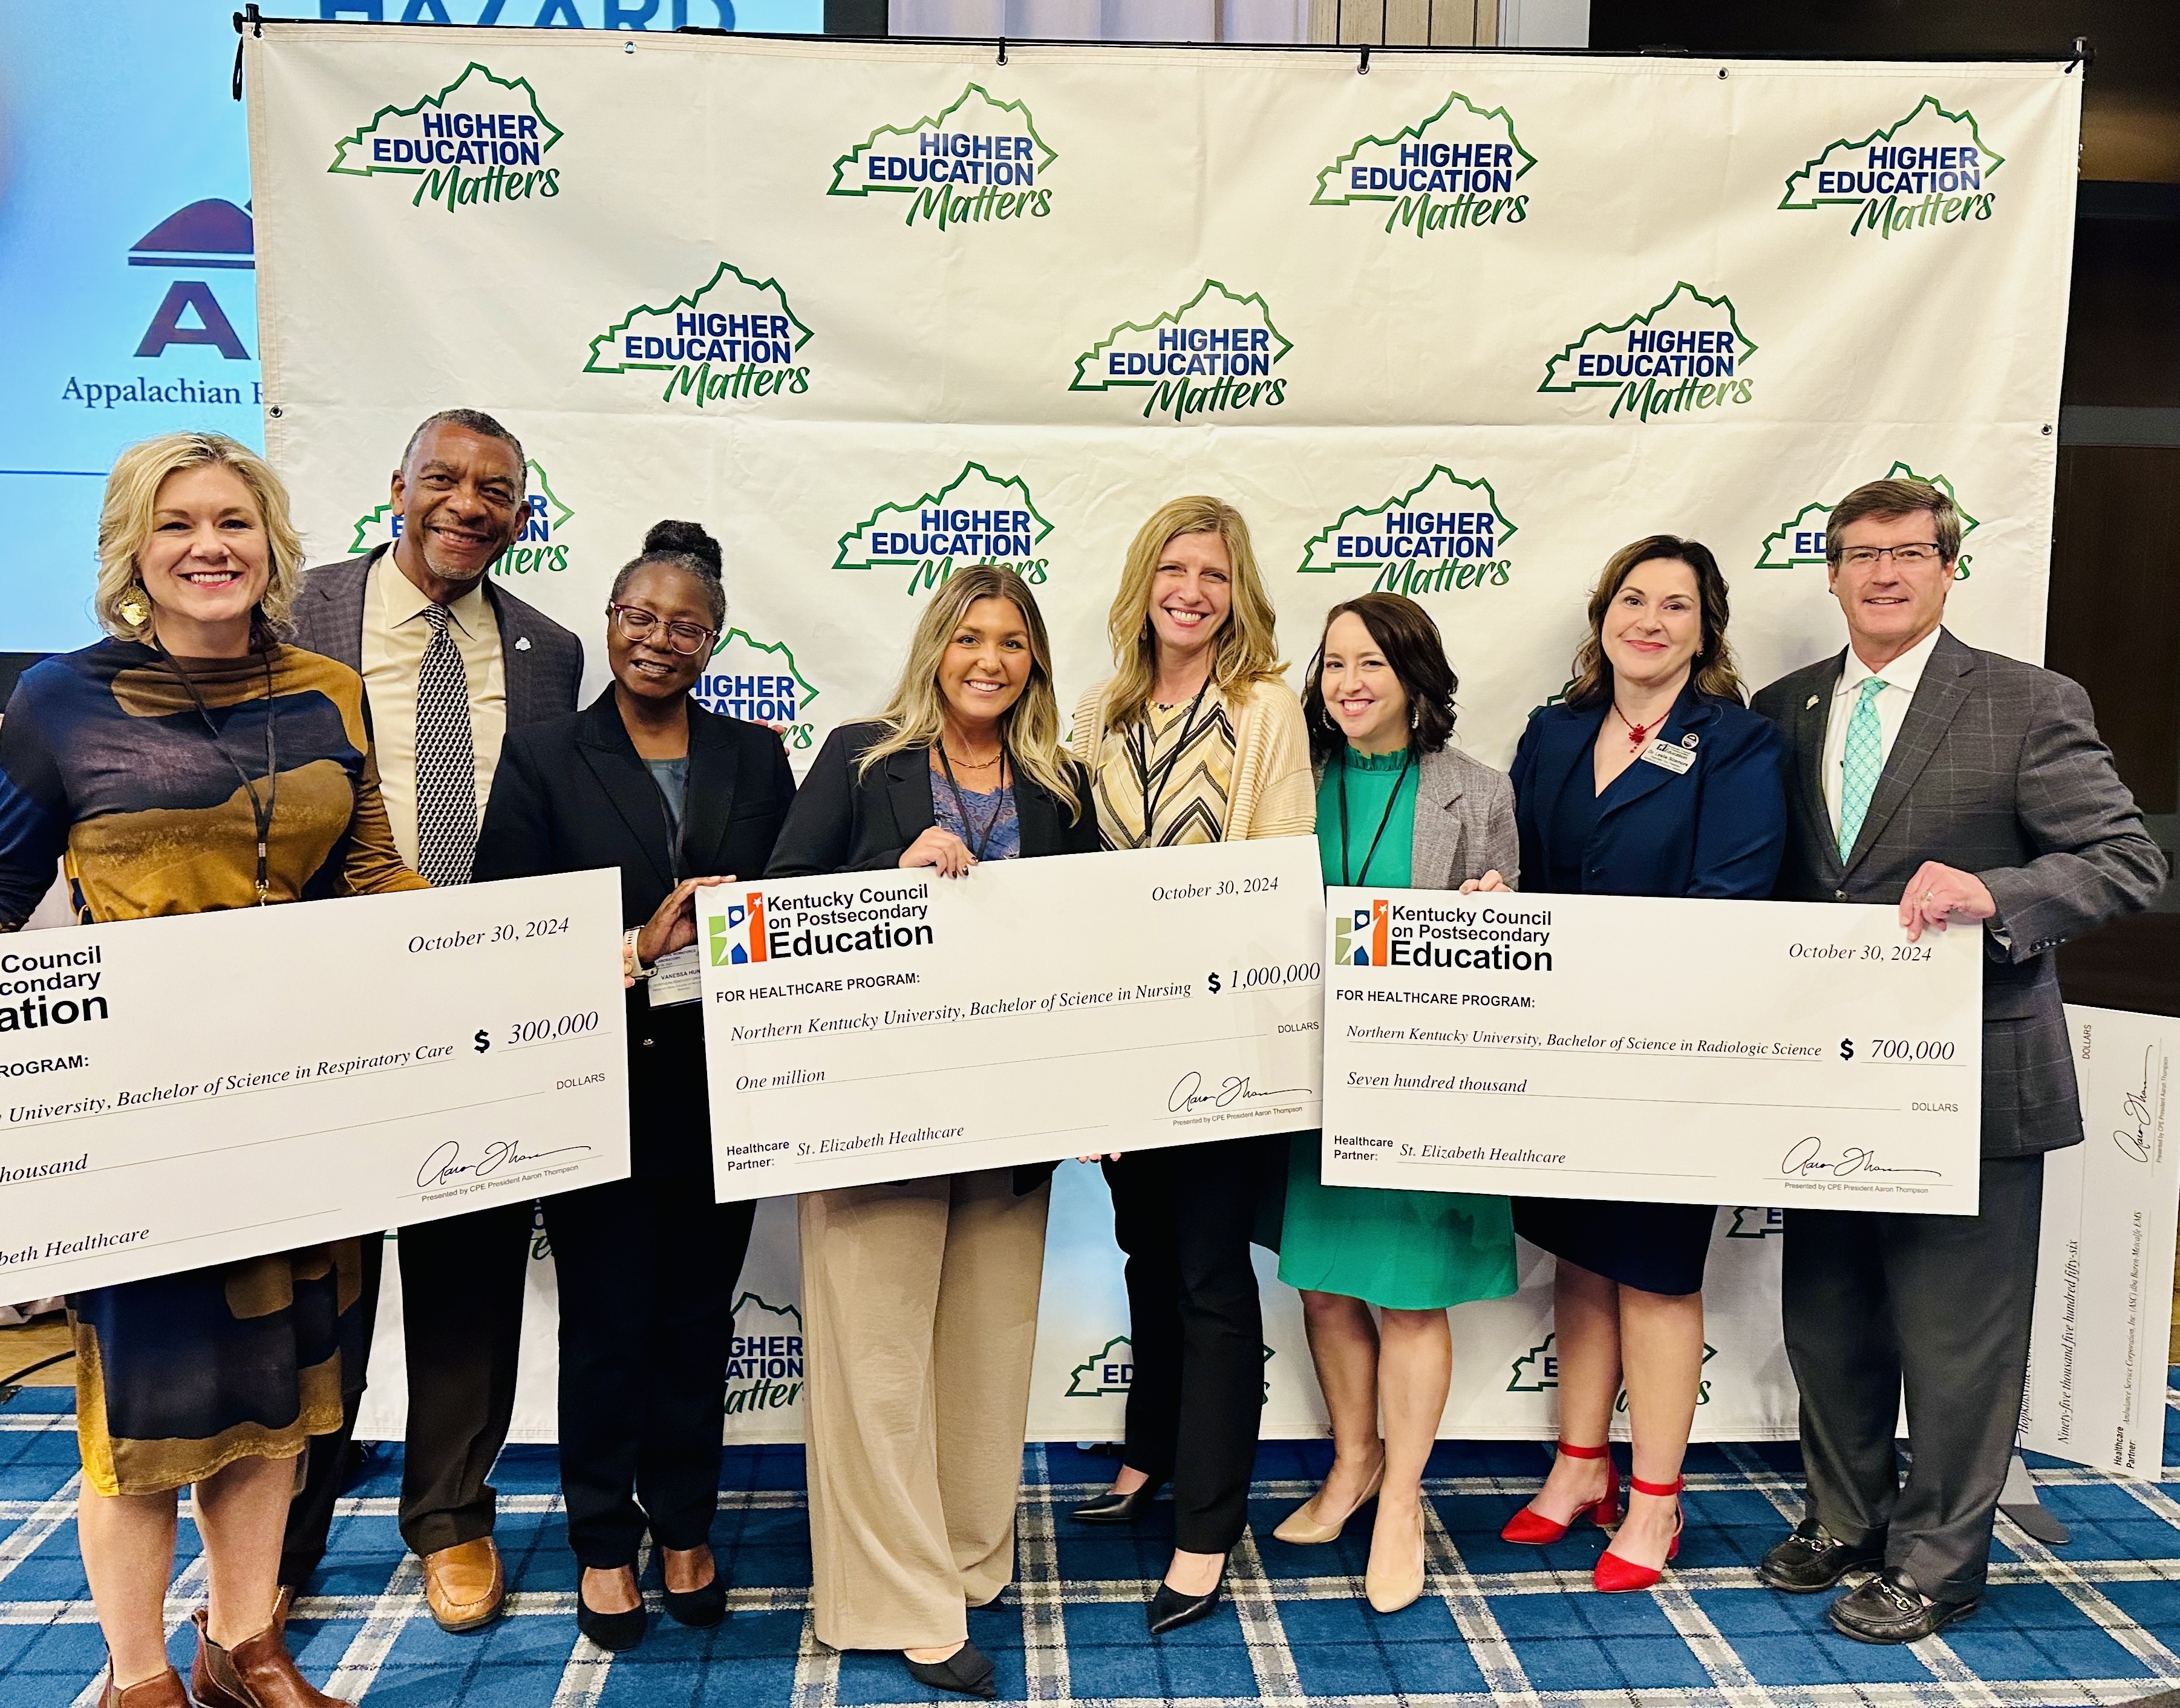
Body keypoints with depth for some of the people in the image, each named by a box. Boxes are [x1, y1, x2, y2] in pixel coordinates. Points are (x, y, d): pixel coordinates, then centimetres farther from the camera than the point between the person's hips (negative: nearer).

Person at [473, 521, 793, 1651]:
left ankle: (685, 1530, 30)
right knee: (605, 1324, 9)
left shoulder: (755, 760, 8)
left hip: (720, 1086, 2)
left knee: (697, 1320, 13)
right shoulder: (542, 758, 0)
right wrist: (636, 952, -17)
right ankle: (604, 1544, 27)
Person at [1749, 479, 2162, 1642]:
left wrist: (1993, 892, -27)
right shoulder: (1782, 712, 8)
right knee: (1826, 1322, 18)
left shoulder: (2030, 707, -5)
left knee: (1955, 1339, 6)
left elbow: (2129, 862, -10)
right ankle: (1846, 1519, 38)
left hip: (1970, 1078, -5)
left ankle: (1936, 1562, 26)